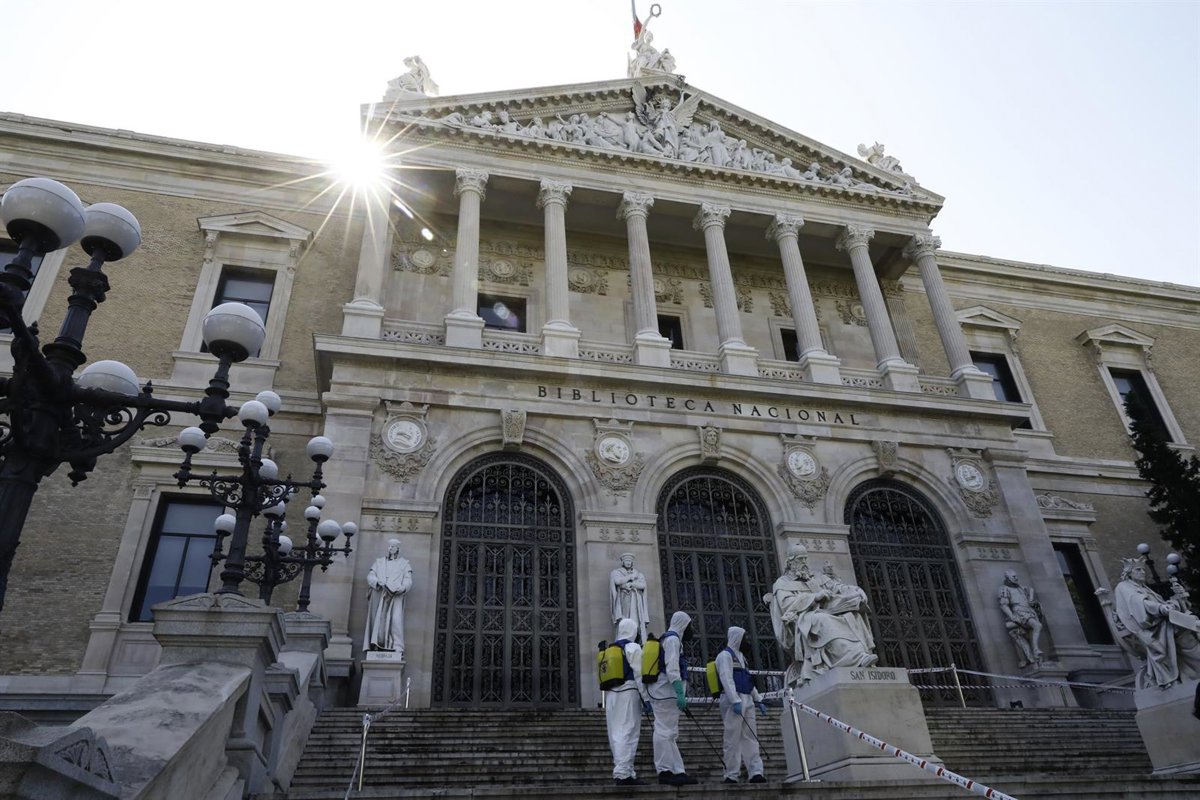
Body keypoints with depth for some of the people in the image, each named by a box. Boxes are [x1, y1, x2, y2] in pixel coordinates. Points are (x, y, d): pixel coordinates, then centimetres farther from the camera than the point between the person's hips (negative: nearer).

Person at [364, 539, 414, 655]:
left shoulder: (404, 564, 16)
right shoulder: (379, 562, 21)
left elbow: (408, 581, 4)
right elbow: (370, 577, 8)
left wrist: (402, 588, -18)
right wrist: (379, 583, -13)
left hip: (395, 597, -3)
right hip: (378, 597, 3)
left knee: (396, 620, -17)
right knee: (377, 622, -5)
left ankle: (398, 650, -23)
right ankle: (375, 648, -4)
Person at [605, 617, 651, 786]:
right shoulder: (633, 648, -4)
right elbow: (639, 675, -12)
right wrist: (646, 698, -10)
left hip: (611, 695, 7)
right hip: (629, 693, -7)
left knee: (616, 735, 8)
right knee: (627, 734, -9)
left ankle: (627, 773, 13)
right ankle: (622, 774, -14)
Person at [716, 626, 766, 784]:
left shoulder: (740, 656, 23)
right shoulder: (725, 655, -7)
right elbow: (727, 680, -18)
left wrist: (758, 700, 23)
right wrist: (735, 701, -25)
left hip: (746, 700, 9)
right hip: (733, 701, -9)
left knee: (751, 737, 5)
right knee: (733, 739, -6)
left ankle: (756, 773, 5)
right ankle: (731, 775, -1)